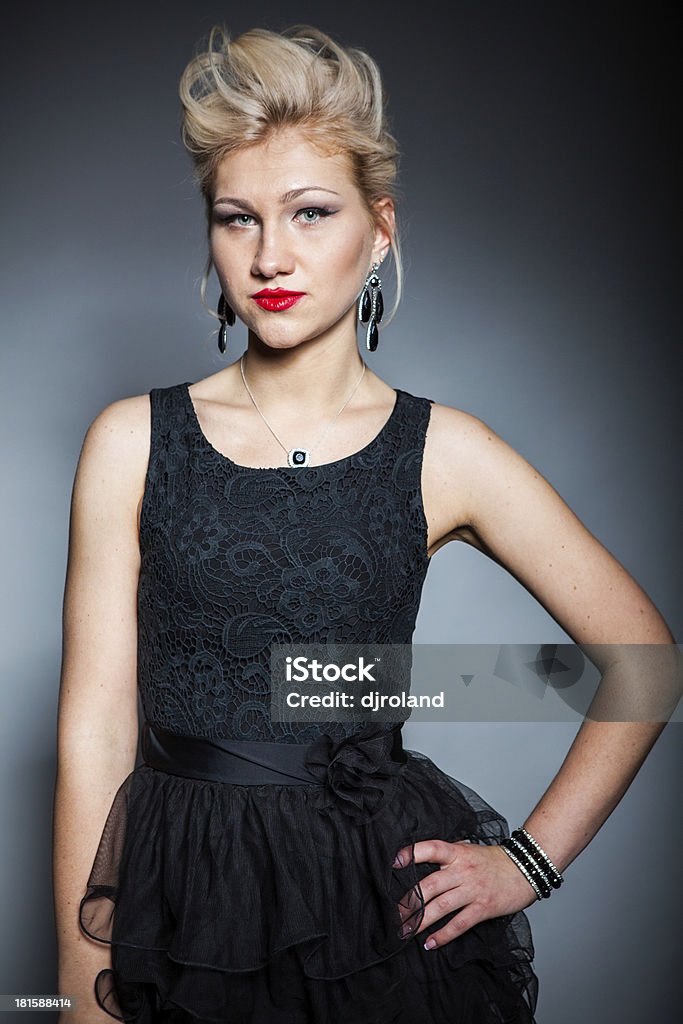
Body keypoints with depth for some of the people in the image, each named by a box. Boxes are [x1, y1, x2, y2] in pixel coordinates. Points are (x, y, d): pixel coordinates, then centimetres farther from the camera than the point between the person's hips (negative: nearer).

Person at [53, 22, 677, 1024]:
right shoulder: (133, 442, -4)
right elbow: (95, 733, -5)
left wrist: (527, 863, -2)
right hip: (184, 898, 1)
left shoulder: (443, 452, -5)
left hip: (387, 901, 0)